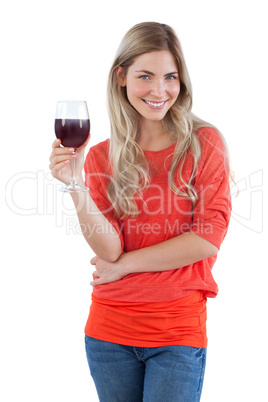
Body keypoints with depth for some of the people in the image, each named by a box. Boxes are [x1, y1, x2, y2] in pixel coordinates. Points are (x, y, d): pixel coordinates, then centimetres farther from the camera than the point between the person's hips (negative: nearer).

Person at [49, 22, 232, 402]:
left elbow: (210, 237, -10)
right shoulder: (101, 156, 3)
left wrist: (125, 264, -7)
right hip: (110, 330, 2)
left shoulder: (205, 142, -2)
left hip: (179, 332, -2)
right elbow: (109, 249, -8)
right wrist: (76, 186, -22)